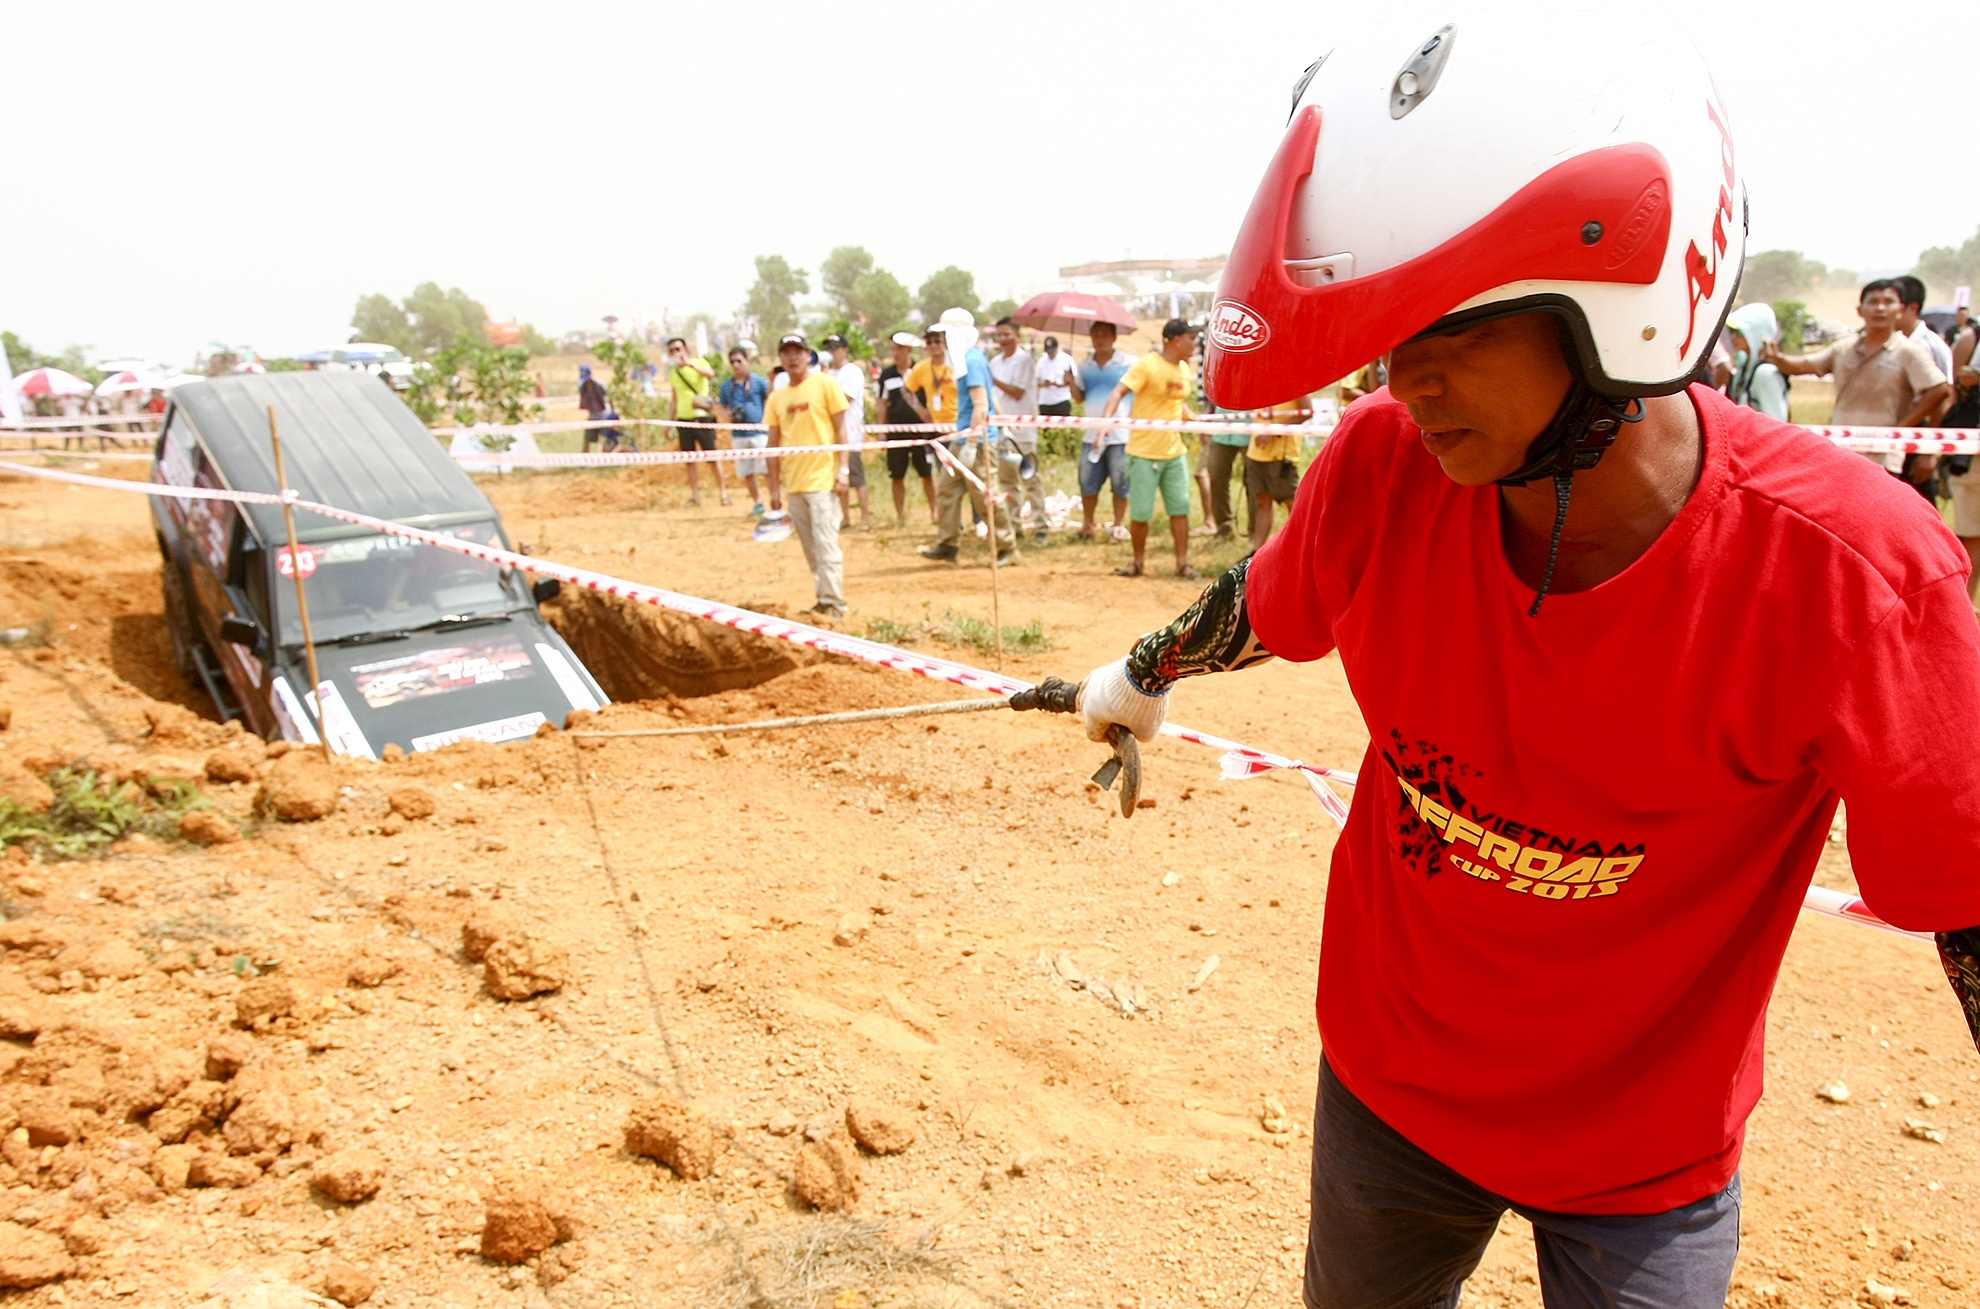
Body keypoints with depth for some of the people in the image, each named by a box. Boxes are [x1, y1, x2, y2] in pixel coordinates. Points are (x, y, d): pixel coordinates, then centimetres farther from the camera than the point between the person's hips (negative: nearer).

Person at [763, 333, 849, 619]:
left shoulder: (825, 383, -1)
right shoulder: (776, 397, 11)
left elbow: (840, 428, -1)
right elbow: (774, 443, 12)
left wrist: (842, 467, -9)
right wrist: (774, 487, 9)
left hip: (822, 478, -5)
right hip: (793, 482, 5)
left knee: (825, 544, -8)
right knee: (810, 547, 9)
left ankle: (833, 602, -3)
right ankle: (823, 599, 18)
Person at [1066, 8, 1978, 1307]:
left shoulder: (1844, 568, -29)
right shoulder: (1382, 469, -21)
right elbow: (1270, 605, 0)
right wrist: (1144, 676, 18)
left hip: (1649, 1146, -3)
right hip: (1390, 1083, 3)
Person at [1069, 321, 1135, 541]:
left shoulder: (1129, 363, -2)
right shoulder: (1085, 365, 11)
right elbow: (1079, 397, 14)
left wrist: (1131, 422, -11)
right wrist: (1070, 380, -4)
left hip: (1120, 434, -3)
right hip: (1092, 434, 3)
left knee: (1120, 483, 1)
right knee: (1087, 482, 3)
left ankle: (1119, 525, 14)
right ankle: (1087, 524, 14)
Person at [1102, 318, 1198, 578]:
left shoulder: (1183, 368, 9)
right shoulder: (1147, 365, -13)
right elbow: (1119, 391, -21)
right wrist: (1106, 417, -35)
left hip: (1174, 452, 6)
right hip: (1144, 452, -6)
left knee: (1180, 508, 3)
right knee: (1140, 512, 1)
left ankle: (1182, 562, 13)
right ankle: (1139, 563, 19)